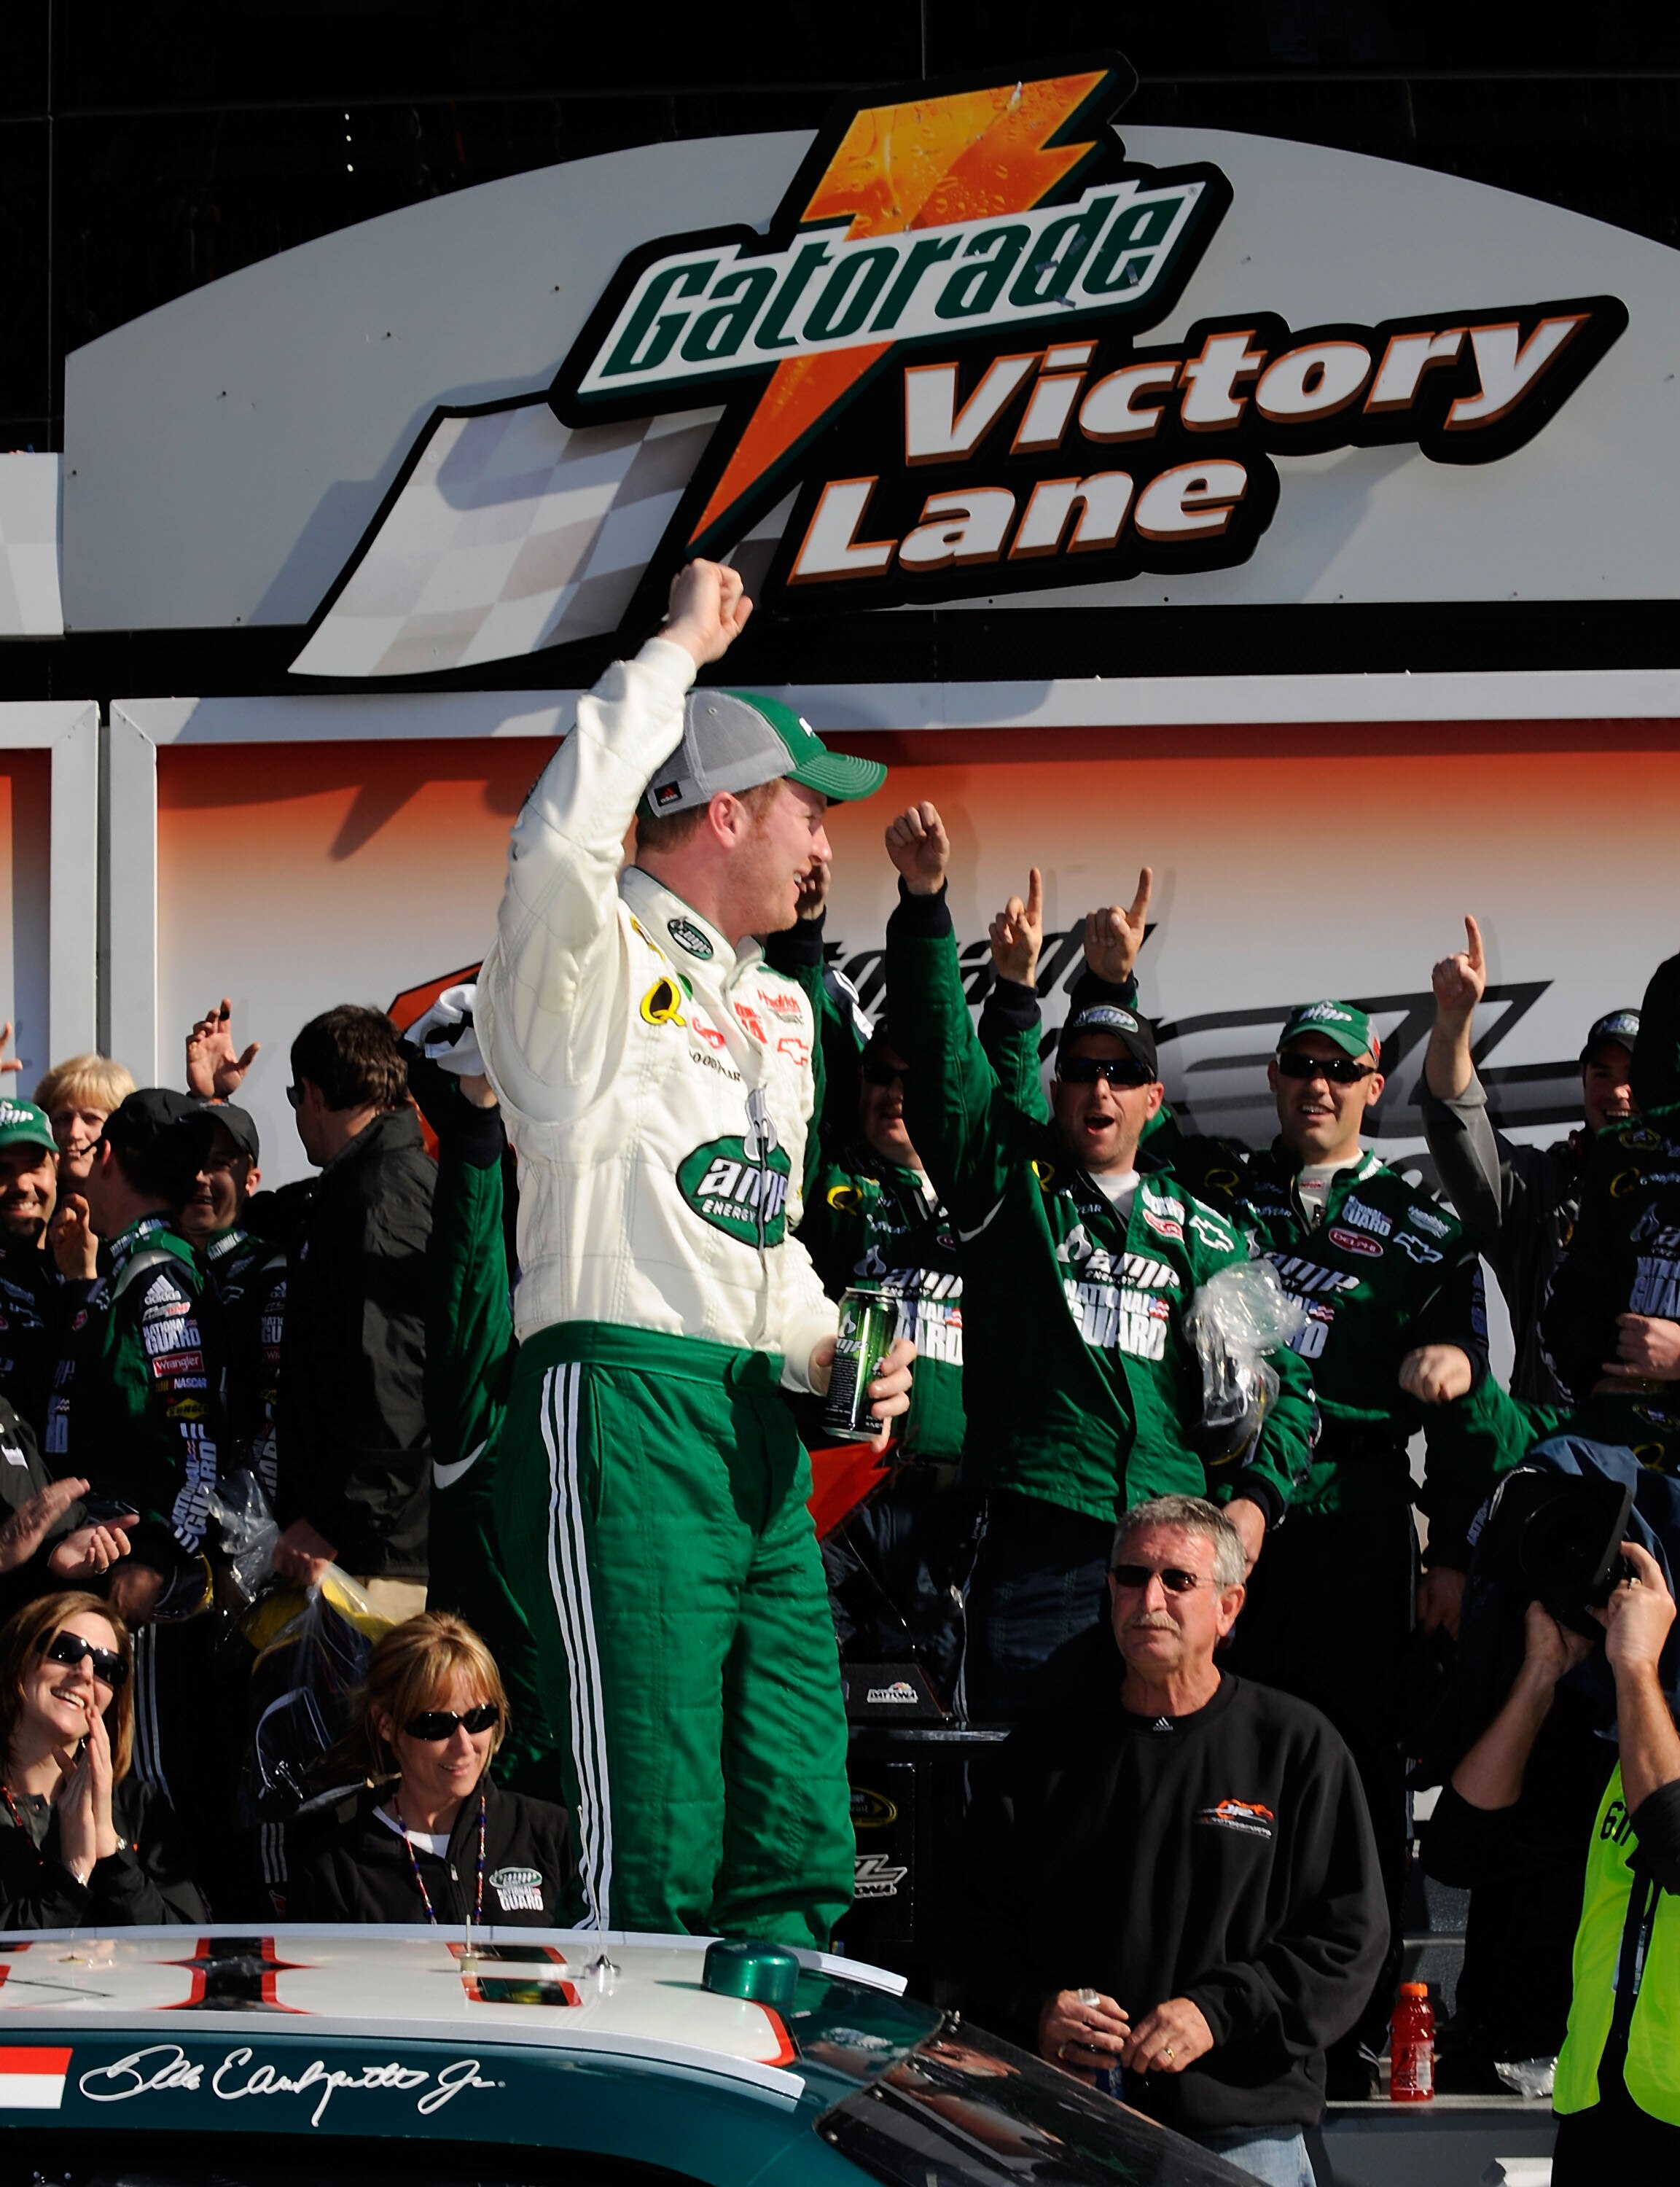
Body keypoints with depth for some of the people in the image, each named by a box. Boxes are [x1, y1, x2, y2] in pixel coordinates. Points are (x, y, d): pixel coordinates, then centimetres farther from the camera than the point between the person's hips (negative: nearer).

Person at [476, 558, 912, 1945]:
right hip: (621, 1409, -9)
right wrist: (679, 649, -13)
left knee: (798, 1843, 5)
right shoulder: (591, 963, -2)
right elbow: (562, 844, -26)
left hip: (760, 1429, 9)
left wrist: (831, 1357, 12)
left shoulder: (779, 1008, 25)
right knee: (657, 1853, -13)